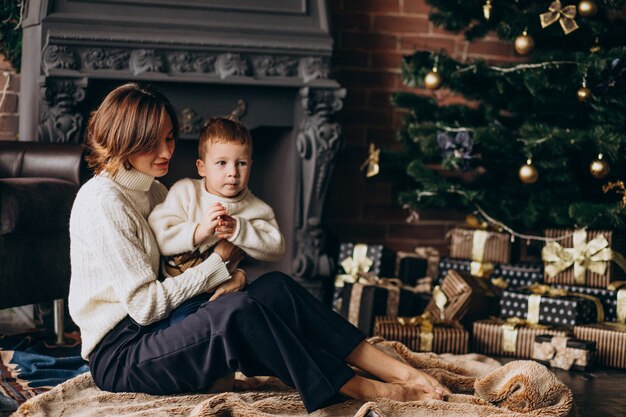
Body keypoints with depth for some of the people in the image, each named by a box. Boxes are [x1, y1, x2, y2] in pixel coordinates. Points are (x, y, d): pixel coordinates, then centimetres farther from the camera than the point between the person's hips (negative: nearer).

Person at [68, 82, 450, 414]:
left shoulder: (153, 190, 15)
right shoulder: (103, 201, -14)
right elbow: (146, 304, -18)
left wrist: (227, 278, -12)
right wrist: (219, 261, -10)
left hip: (156, 332, 8)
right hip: (119, 357, -8)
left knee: (275, 288, -11)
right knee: (237, 311, -32)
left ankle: (398, 370, -20)